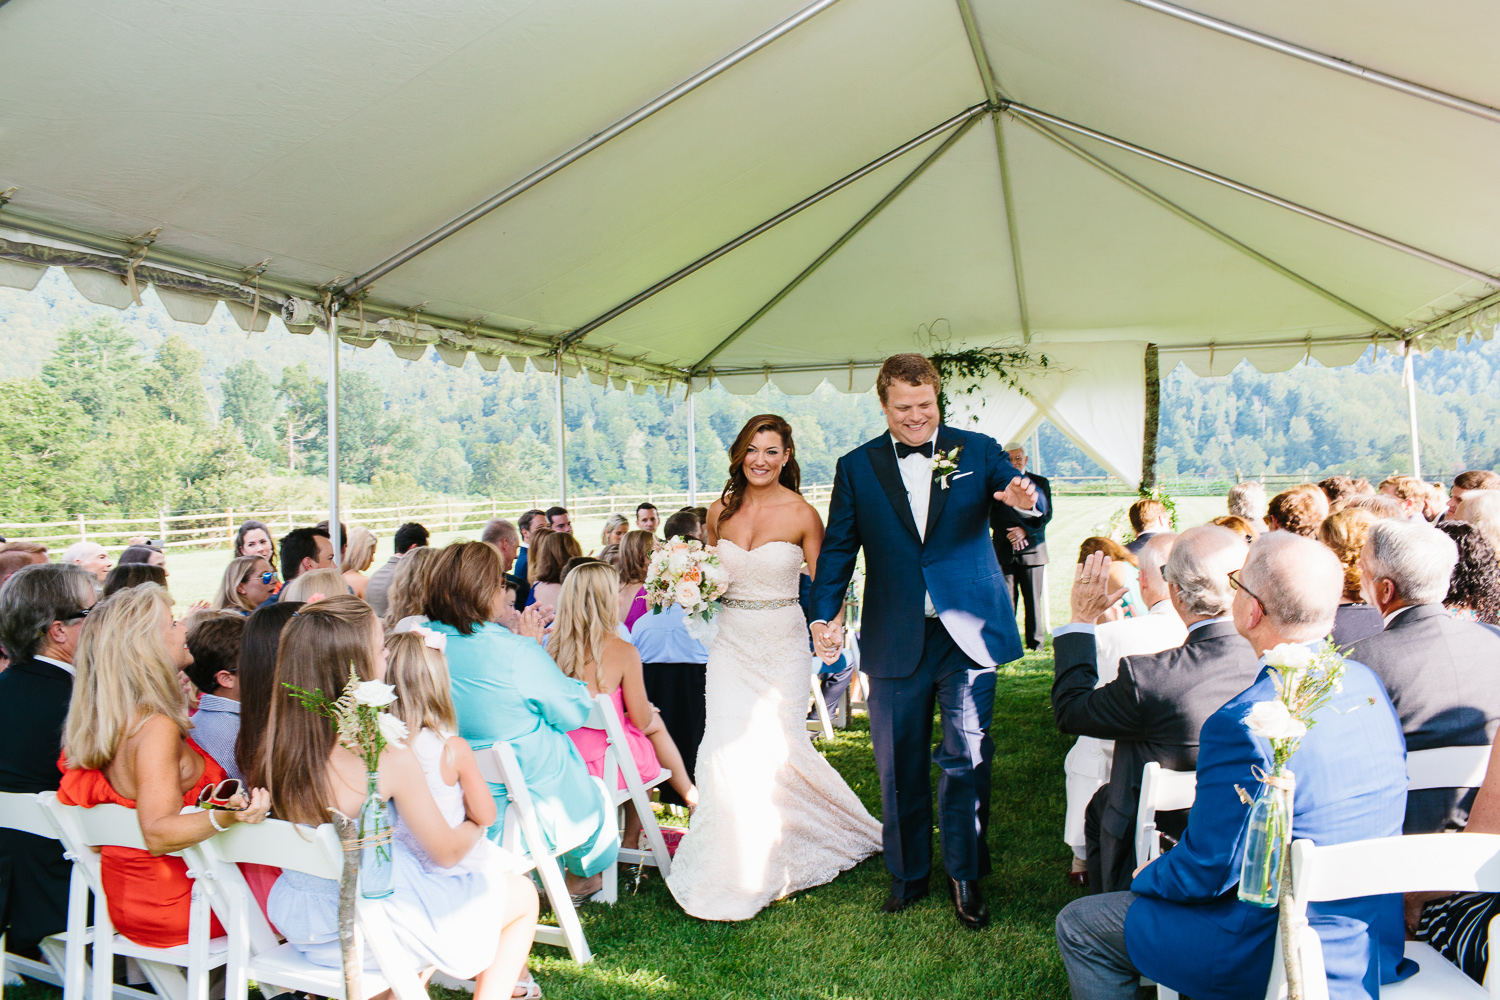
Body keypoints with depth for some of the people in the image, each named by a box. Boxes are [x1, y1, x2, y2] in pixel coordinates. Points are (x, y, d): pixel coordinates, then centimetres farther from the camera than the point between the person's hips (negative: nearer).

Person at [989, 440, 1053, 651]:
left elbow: (1046, 514, 1)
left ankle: (1036, 642, 12)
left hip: (1032, 549, 0)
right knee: (1005, 600, -3)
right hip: (1004, 552, 0)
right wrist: (1011, 534, -10)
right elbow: (993, 517, 4)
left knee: (1033, 599, 2)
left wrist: (1025, 530, -12)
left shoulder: (1040, 482, 10)